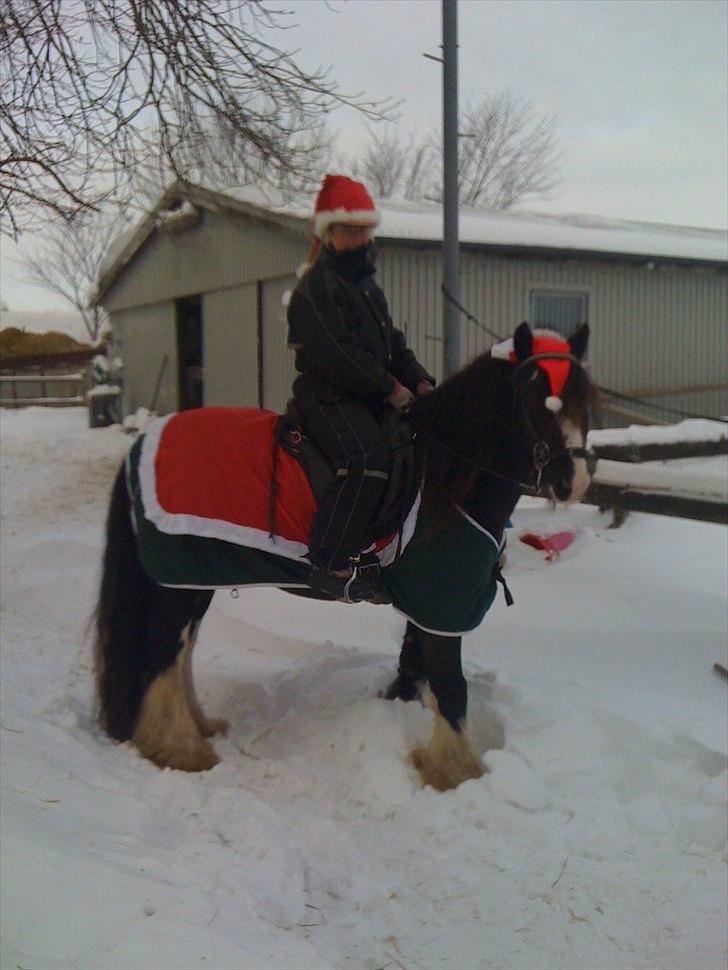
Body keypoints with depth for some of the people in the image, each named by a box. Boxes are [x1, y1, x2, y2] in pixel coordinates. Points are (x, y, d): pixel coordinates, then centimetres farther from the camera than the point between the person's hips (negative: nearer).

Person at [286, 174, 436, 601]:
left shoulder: (369, 288, 23)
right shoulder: (316, 286, -7)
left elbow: (394, 344, 22)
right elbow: (338, 355, -18)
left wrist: (420, 382, 3)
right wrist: (393, 390, -17)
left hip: (372, 396, 9)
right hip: (328, 396, -9)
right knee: (369, 457, -33)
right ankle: (332, 563, -31)